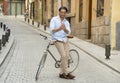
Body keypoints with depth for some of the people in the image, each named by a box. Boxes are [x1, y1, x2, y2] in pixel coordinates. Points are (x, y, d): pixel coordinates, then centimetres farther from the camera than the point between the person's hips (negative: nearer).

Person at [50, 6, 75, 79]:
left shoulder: (66, 22, 10)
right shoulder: (54, 19, -3)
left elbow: (68, 32, -5)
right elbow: (52, 30, -14)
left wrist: (65, 29, -28)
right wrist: (59, 28, -32)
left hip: (65, 40, 6)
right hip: (58, 40, -6)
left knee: (66, 56, 2)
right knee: (63, 56, -16)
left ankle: (62, 73, 12)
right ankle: (67, 73, -8)